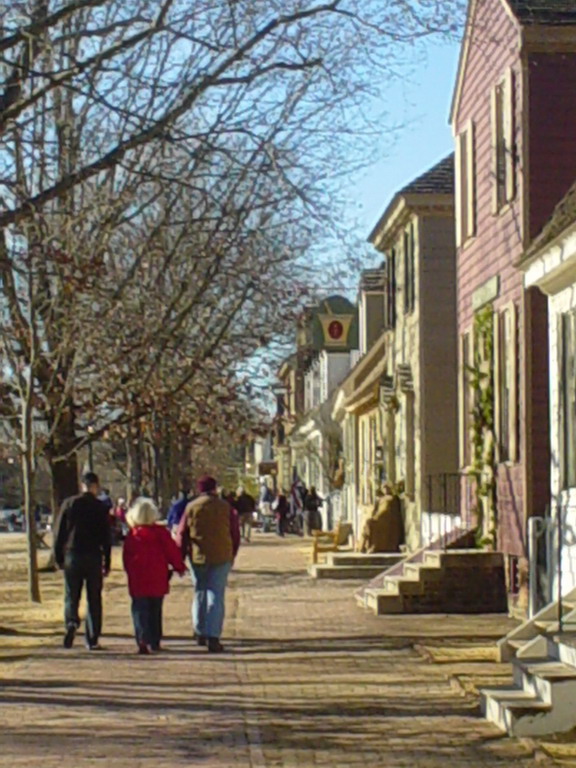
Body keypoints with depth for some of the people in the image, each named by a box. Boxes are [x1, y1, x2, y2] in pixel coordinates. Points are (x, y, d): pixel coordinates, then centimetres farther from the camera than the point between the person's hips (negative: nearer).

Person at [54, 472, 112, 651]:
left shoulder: (69, 504, 1)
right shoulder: (100, 507, -1)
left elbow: (60, 533, 1)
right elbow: (106, 537, 0)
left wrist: (58, 558, 7)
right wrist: (107, 563, 5)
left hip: (72, 555, 1)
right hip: (94, 557, -1)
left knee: (71, 596, 8)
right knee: (94, 599, 6)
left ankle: (71, 622, -20)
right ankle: (92, 640, 5)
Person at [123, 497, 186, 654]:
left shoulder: (132, 535, -1)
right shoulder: (160, 532, -6)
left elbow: (126, 558, 7)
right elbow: (172, 551, -3)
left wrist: (131, 573, 20)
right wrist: (179, 567, 9)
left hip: (137, 581, 0)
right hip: (158, 580, 0)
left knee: (140, 610, 1)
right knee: (155, 611, 14)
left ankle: (143, 640, -17)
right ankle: (155, 642, 18)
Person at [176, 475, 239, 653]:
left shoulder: (191, 508, -1)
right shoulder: (225, 507, -1)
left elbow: (181, 536, 0)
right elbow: (235, 534, 2)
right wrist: (232, 555, 14)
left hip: (197, 558, 1)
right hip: (221, 558, -1)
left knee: (199, 594, 17)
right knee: (216, 597, -1)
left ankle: (200, 633, 25)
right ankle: (213, 637, -10)